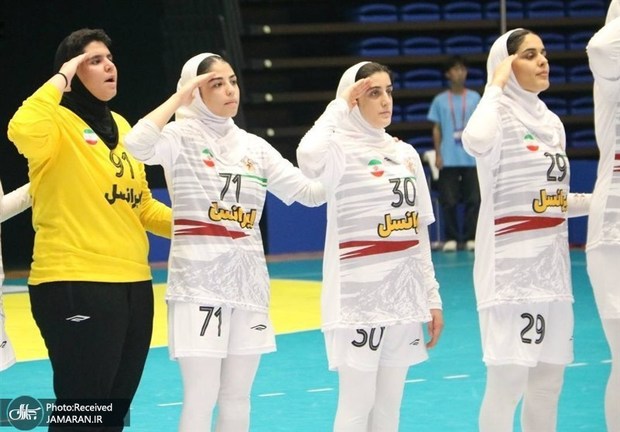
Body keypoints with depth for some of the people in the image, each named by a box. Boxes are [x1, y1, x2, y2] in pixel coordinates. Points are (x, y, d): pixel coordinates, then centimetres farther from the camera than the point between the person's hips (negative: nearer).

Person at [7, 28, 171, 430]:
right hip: (75, 283, -8)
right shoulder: (59, 122, -7)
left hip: (133, 282, 8)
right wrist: (60, 79, -20)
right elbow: (22, 130, -33)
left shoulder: (120, 125, 15)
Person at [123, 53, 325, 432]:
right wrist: (179, 98, -17)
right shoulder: (181, 137, -4)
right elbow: (137, 145, -27)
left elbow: (312, 192, 9)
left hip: (247, 279, 6)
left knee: (237, 396, 10)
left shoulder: (255, 147, 11)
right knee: (201, 397, -6)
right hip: (199, 279, -5)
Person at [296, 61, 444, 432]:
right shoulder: (343, 150, -8)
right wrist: (340, 106, -19)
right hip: (359, 295, -6)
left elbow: (419, 232, 15)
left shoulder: (405, 153, 12)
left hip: (403, 294, 6)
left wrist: (432, 296, 12)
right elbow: (309, 157, -34)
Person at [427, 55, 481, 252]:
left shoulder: (474, 98, 7)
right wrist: (438, 154, 0)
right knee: (449, 201, -2)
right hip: (448, 159, 0)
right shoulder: (440, 100, 6)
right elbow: (436, 129, 7)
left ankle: (471, 238, 2)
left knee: (473, 199, -3)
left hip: (471, 159, 1)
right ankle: (451, 238, 5)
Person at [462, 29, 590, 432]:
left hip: (551, 266, 8)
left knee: (548, 382, 10)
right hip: (510, 267, -8)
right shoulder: (500, 115, -8)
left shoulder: (551, 122, 14)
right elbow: (476, 142, -34)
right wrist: (496, 85, -20)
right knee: (508, 381, -8)